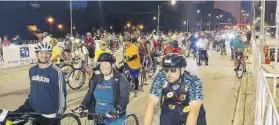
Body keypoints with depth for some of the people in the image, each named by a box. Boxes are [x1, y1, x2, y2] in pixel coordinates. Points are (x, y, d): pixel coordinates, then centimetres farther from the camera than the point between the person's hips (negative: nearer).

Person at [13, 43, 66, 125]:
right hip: (32, 108, 5)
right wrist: (28, 100, 17)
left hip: (49, 113, -5)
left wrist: (60, 113, -12)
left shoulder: (56, 71, -15)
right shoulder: (32, 70, 3)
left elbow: (62, 92, -13)